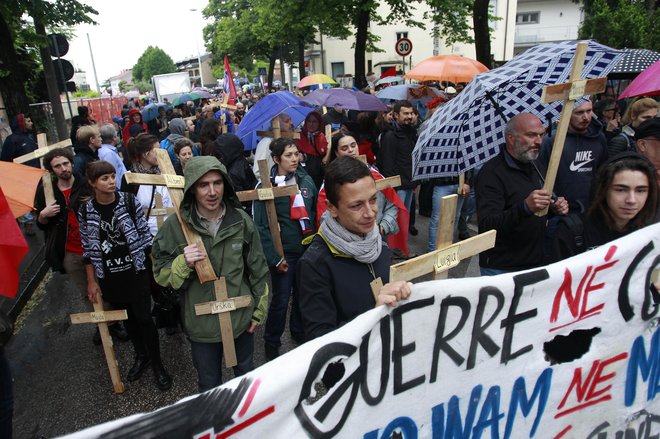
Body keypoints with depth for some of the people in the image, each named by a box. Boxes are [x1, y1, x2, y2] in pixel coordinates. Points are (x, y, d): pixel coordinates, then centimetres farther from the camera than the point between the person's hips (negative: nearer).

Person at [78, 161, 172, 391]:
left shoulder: (130, 201, -9)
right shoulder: (86, 211, -4)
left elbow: (145, 234, -3)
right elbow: (88, 248, 2)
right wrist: (91, 281, 3)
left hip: (136, 271, -2)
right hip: (109, 276, 2)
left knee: (144, 317, 2)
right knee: (127, 317, 17)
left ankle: (157, 363, 20)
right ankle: (141, 355, 39)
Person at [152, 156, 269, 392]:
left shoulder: (241, 221, -9)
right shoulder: (175, 226, -15)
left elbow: (258, 269, 1)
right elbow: (161, 275, -5)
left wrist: (259, 310, 5)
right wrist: (183, 264, -26)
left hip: (241, 317, 2)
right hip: (201, 323, -1)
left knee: (246, 373, 26)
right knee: (209, 384, 20)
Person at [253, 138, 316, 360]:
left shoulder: (306, 180, 1)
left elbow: (315, 212, 11)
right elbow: (261, 226, -12)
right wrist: (275, 258, -14)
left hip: (307, 249, 4)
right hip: (284, 253, -4)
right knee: (281, 299, 5)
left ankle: (299, 332, 41)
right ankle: (272, 344, 26)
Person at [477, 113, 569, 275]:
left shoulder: (533, 166, 11)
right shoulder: (491, 172, -17)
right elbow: (487, 226, -28)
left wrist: (555, 207, 2)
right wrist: (525, 207, -41)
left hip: (536, 262, 8)